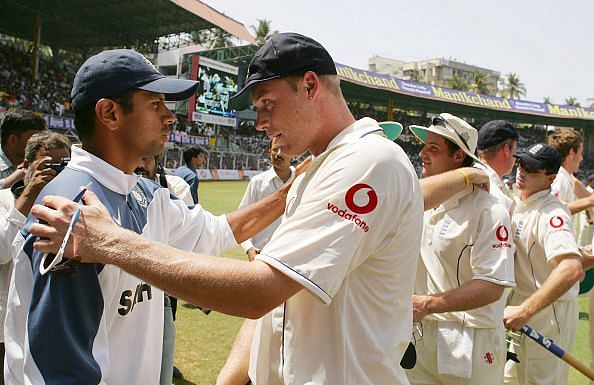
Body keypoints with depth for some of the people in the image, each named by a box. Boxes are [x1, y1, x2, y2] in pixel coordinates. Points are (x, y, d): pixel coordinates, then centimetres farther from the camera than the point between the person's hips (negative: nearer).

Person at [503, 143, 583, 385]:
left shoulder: (551, 212, -23)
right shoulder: (520, 206, 6)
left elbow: (573, 269, -38)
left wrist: (525, 311, -41)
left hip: (548, 313, -9)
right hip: (521, 307, 9)